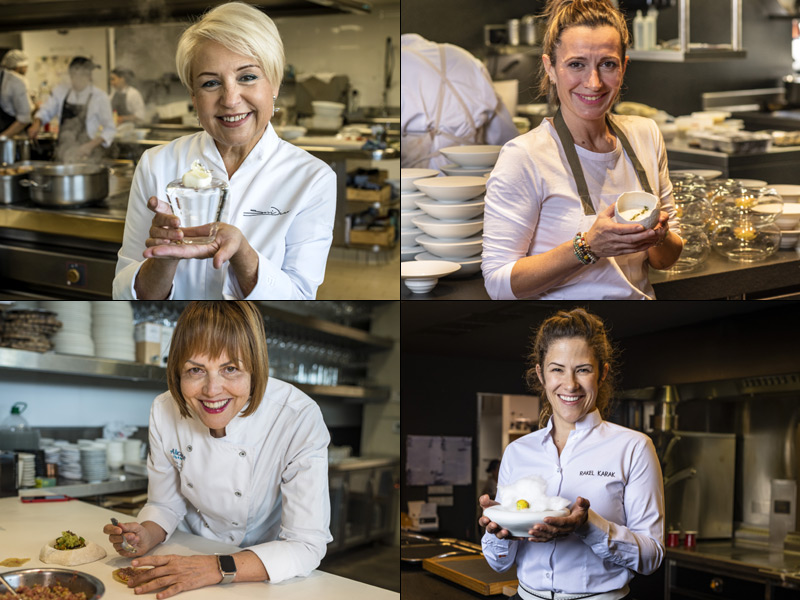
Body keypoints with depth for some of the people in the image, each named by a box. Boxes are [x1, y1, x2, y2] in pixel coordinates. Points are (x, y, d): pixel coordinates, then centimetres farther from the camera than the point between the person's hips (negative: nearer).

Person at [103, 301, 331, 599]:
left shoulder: (299, 419, -24)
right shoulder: (165, 411, -11)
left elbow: (307, 546, -23)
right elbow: (166, 504, 5)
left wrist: (219, 569, -34)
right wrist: (147, 536, -17)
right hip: (187, 558, 3)